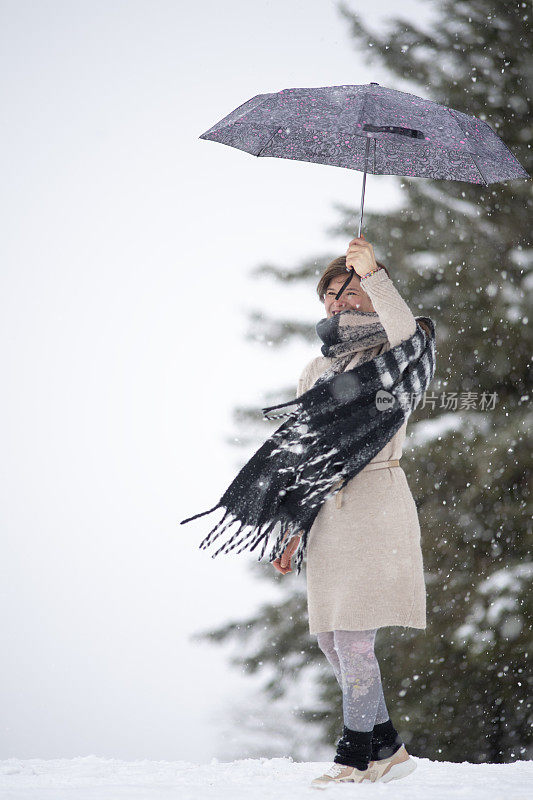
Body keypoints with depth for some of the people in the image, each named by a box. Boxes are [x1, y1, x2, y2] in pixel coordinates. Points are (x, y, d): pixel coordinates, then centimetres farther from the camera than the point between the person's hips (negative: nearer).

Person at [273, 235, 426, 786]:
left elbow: (407, 333, -28)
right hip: (328, 512, 7)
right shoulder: (316, 372, 18)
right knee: (330, 638, 9)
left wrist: (373, 273, -36)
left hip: (376, 503, -7)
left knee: (353, 638, -9)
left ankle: (355, 756, 4)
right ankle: (388, 749, 21)